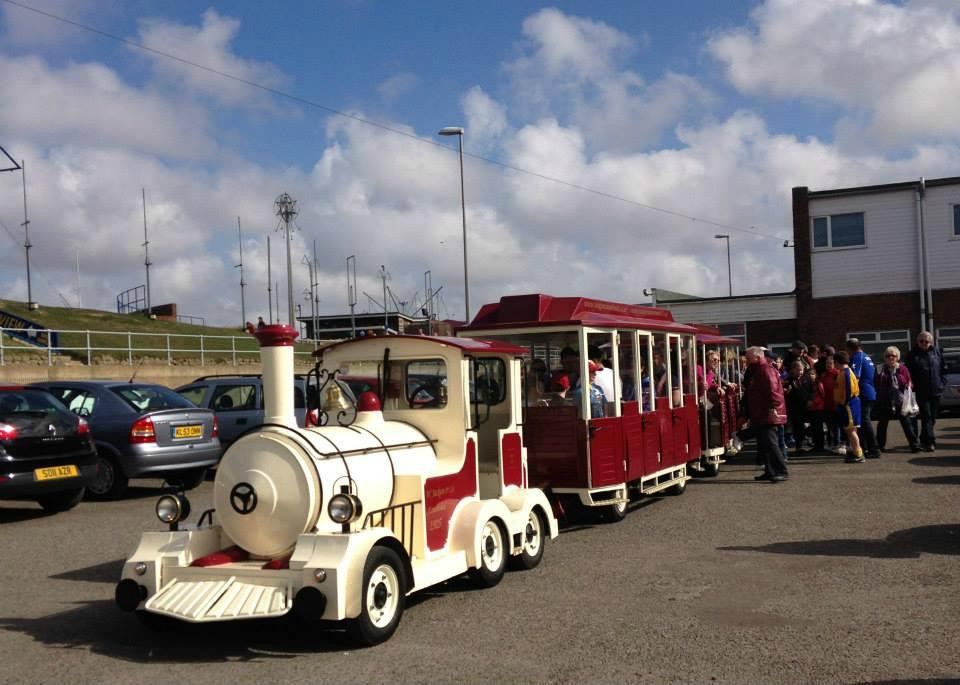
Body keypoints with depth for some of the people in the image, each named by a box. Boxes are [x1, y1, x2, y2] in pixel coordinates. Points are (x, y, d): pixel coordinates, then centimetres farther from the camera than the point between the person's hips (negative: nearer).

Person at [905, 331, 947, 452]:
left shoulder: (937, 352, 8)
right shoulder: (913, 355, 0)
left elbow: (943, 369, 12)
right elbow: (909, 373, 0)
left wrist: (943, 383, 2)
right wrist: (913, 386, -10)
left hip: (936, 391, 4)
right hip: (921, 391, -4)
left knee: (932, 417, 9)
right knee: (926, 416, -9)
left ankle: (925, 440, 22)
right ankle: (930, 441, -11)